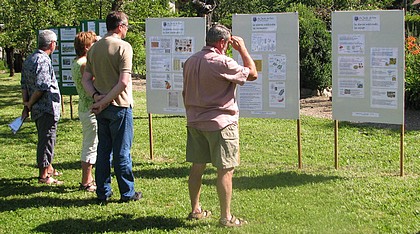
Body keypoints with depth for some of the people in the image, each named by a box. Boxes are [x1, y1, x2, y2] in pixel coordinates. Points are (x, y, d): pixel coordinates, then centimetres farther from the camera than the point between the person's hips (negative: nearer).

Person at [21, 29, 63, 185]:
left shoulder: (29, 59, 12)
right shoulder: (43, 60, -18)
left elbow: (24, 85, 13)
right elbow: (42, 87, -23)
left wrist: (26, 105, 13)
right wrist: (30, 103, -9)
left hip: (37, 108, 10)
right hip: (47, 108, -10)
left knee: (44, 139, 20)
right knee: (47, 139, -3)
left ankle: (48, 169, 34)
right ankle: (44, 176, 1)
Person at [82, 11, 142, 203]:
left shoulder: (94, 48, 8)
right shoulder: (123, 47, -12)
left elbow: (86, 79, 6)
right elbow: (123, 82, -20)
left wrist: (96, 96, -6)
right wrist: (105, 101, -14)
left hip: (101, 108, 6)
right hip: (120, 106, -6)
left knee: (103, 150, 13)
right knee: (122, 151, 2)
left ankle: (103, 192, 18)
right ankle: (127, 193, 11)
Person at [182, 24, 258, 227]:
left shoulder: (190, 61, 8)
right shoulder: (222, 63, -16)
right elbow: (252, 74, -8)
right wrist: (242, 50, 1)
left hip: (195, 123, 8)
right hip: (220, 122, -8)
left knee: (197, 167, 14)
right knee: (225, 171, -1)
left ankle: (195, 210, 25)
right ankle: (226, 217, 3)